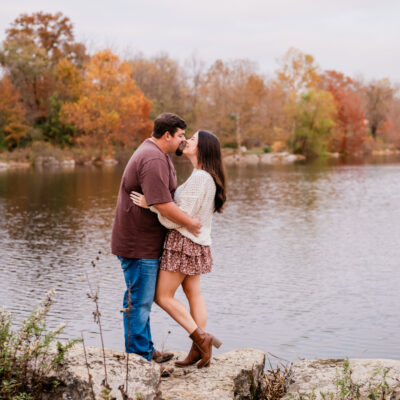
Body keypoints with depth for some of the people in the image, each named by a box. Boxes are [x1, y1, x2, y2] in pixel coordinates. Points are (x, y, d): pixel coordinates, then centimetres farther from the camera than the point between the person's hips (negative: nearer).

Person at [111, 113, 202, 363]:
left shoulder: (159, 154, 15)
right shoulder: (153, 160, -22)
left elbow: (168, 197, 25)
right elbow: (163, 205, -27)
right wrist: (190, 223, -15)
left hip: (147, 241, 11)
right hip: (139, 244, -11)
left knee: (143, 300, 19)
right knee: (139, 301, -3)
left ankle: (146, 351, 30)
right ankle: (139, 357, 5)